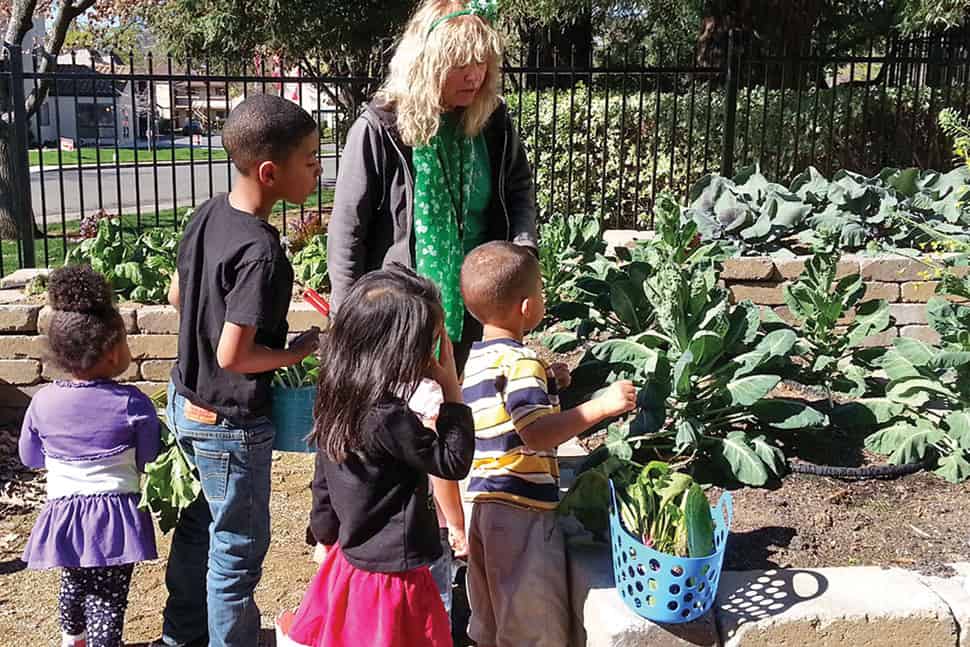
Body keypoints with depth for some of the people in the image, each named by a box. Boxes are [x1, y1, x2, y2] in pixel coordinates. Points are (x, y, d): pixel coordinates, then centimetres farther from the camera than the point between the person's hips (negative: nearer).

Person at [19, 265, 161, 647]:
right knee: (108, 598, 4)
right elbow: (150, 462, -6)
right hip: (115, 513, -4)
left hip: (63, 512, 4)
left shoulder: (43, 401, -6)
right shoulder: (132, 404, -16)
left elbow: (29, 457, 9)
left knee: (73, 582, 26)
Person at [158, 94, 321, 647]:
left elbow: (178, 296, 10)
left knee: (199, 523, 26)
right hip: (231, 423, -9)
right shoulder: (262, 253, -29)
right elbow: (233, 355, -28)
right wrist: (300, 352, -14)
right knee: (240, 547, 10)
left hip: (187, 400, 9)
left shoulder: (209, 214, -2)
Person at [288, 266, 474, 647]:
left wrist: (328, 538, 23)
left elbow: (323, 490, 9)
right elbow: (454, 463, -17)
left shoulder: (336, 402, -1)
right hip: (390, 577, -8)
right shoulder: (388, 418, -28)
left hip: (347, 566, 8)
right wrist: (452, 392, -15)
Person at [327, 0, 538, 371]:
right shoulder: (378, 131, -17)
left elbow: (520, 187, 13)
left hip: (473, 302, 4)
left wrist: (523, 243, -7)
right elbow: (347, 231, -12)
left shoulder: (492, 120, -3)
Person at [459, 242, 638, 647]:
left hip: (482, 502, 9)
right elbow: (537, 433, -29)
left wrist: (547, 383, 16)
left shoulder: (478, 357, 11)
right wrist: (602, 405, -30)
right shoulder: (521, 362, -18)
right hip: (520, 509, -9)